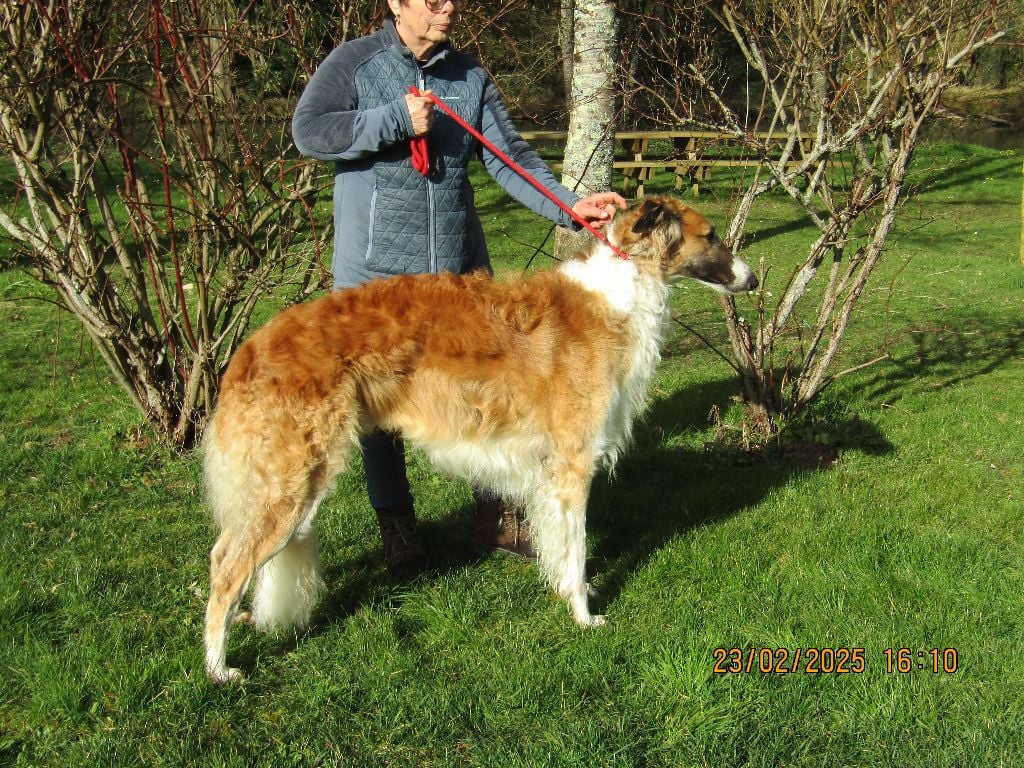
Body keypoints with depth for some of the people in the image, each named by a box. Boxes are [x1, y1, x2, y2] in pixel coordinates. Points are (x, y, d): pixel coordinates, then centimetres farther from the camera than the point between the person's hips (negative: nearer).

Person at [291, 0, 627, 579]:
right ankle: (396, 525, 23)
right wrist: (396, 120, -18)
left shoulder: (471, 76, 8)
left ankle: (496, 515, 25)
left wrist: (569, 205, -16)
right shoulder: (354, 64, -1)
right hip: (377, 269, -3)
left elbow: (509, 156, -1)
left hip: (461, 266, 4)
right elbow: (308, 131, -13)